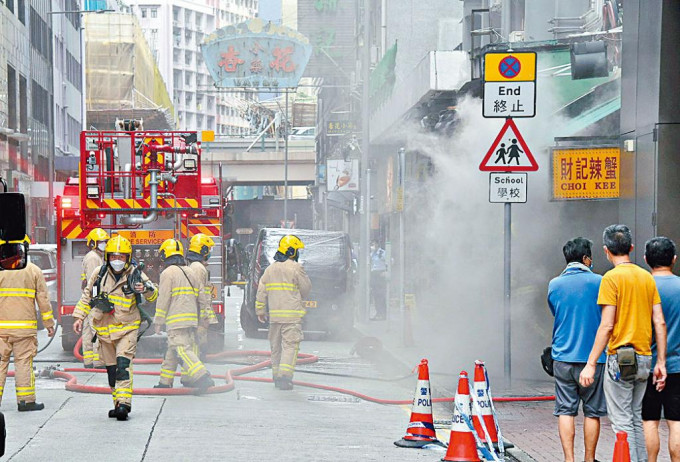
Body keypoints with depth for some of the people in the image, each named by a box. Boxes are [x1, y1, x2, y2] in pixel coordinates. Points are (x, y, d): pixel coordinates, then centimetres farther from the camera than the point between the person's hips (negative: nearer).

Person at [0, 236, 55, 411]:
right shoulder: (33, 271, 2)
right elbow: (43, 299, 3)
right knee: (24, 361, 3)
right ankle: (26, 400, 4)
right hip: (25, 324, -1)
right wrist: (49, 323, 10)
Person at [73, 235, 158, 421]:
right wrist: (79, 317, 10)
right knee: (111, 369, 8)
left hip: (127, 328, -4)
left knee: (123, 364, -18)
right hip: (104, 329, 4)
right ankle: (119, 405, 18)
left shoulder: (134, 275, -5)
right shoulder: (99, 273, 1)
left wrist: (146, 289, -25)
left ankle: (124, 403, -24)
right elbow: (87, 296, 14)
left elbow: (153, 295, -3)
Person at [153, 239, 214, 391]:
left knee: (183, 350, -13)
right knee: (172, 351, 17)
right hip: (191, 320, 8)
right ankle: (165, 381, 23)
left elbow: (163, 300, -10)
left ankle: (203, 378, -27)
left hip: (176, 320, -8)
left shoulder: (168, 273, -7)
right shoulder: (191, 272, 16)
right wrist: (200, 319, 21)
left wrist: (158, 322, -4)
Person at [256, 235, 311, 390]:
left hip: (274, 315, 6)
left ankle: (277, 377, 20)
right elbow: (306, 289, -1)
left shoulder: (270, 269, 11)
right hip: (292, 314, -6)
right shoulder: (295, 268, -8)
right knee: (290, 346, -7)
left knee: (276, 347, 14)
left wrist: (260, 311, 17)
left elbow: (261, 292, 11)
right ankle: (285, 376, -17)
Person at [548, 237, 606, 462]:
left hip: (563, 357, 2)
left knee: (565, 410, 3)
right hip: (593, 357, -2)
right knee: (592, 412, 7)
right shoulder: (599, 283, -5)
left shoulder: (554, 285, 5)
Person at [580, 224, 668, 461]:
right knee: (636, 419, 16)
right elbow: (660, 322, 7)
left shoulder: (612, 278, -10)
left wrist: (591, 364, -13)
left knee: (622, 422, -3)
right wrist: (661, 362, 11)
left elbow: (607, 325, -15)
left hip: (620, 357, -7)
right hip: (644, 358, 7)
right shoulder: (647, 277, 9)